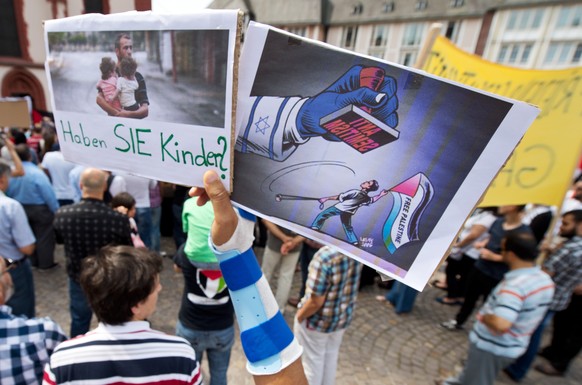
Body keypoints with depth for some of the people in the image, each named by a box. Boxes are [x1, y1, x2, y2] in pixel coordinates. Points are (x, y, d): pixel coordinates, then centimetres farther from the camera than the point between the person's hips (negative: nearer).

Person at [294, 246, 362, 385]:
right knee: (331, 356, 29)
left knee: (313, 360, 20)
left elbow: (316, 302, -28)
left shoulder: (325, 255, -35)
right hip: (344, 316, 6)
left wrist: (299, 317, -8)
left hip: (319, 319, -6)